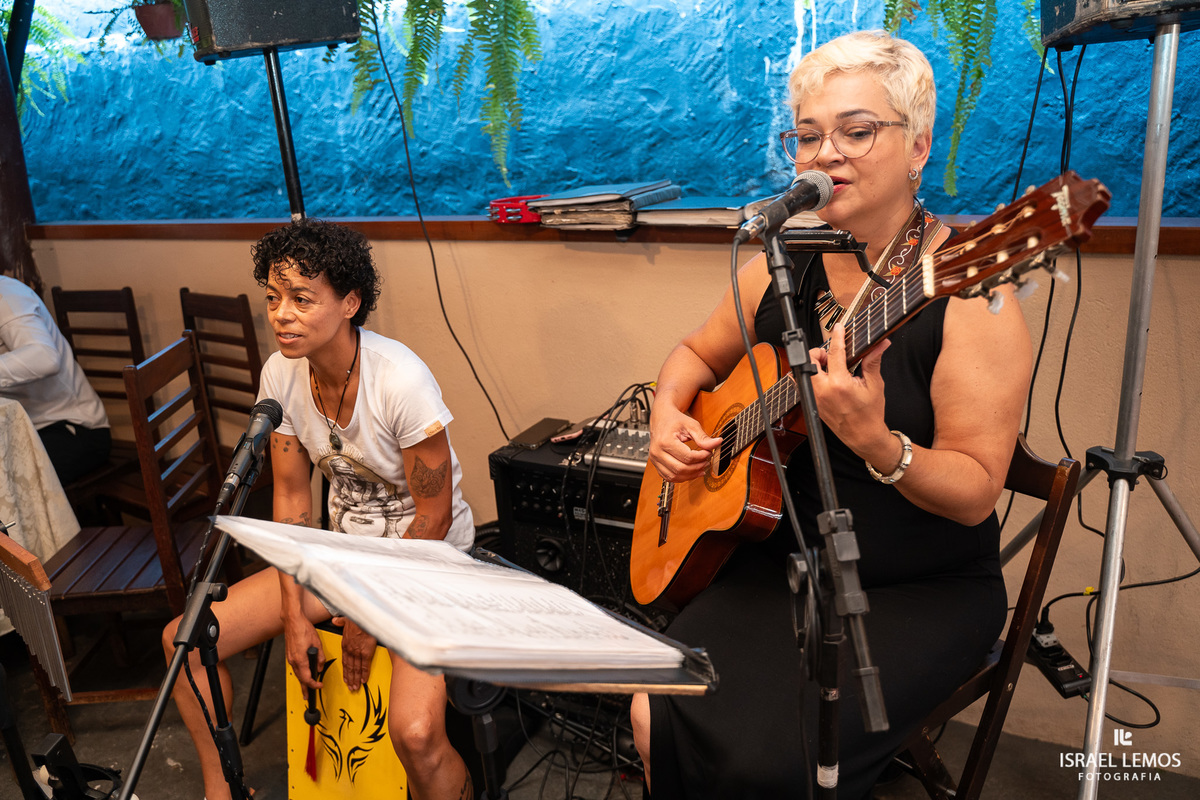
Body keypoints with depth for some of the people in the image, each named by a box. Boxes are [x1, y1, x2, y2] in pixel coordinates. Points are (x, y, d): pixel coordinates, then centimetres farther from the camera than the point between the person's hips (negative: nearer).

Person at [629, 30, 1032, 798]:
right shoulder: (780, 268, 2)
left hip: (922, 589, -4)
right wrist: (669, 417, -3)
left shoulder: (965, 290, -15)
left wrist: (875, 442, -35)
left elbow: (976, 492, -16)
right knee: (661, 717, -14)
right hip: (779, 559, 5)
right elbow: (697, 354, 18)